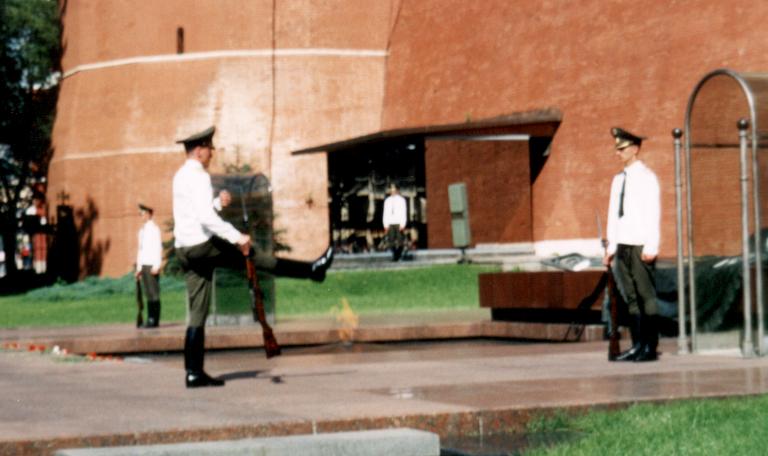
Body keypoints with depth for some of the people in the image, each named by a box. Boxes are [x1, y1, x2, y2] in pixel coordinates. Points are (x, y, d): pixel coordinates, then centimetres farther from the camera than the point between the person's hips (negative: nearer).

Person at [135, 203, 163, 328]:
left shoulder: (154, 228, -6)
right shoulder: (142, 230, 19)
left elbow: (158, 247, -11)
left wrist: (156, 266, -17)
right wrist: (139, 267, 18)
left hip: (152, 265, -8)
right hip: (144, 265, 8)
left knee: (154, 292, -7)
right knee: (148, 293, 6)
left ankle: (154, 320, -8)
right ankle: (150, 320, 6)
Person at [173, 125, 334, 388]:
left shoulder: (181, 176, 19)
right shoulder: (198, 176, -12)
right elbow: (206, 218, -23)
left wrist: (218, 203, 16)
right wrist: (237, 237, -22)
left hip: (184, 249, 9)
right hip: (202, 245, -9)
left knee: (197, 313, 6)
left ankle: (194, 373, 3)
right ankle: (312, 269, 15)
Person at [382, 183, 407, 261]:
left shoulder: (401, 200, 2)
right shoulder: (387, 200, 12)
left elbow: (403, 212, -2)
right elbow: (385, 213, 11)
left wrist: (402, 224, -10)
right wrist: (385, 224, 1)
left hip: (399, 223, -3)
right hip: (390, 223, 3)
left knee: (400, 240, -5)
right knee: (391, 241, -4)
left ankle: (398, 254, 5)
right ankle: (394, 254, 4)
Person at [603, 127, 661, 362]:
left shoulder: (646, 177, -4)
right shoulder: (618, 180, 16)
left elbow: (654, 214, -9)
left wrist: (651, 247, -15)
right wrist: (611, 246, 13)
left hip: (641, 246, -7)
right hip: (623, 246, 7)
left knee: (646, 296, -5)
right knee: (630, 298, 6)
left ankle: (651, 347, -3)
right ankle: (637, 345, 9)